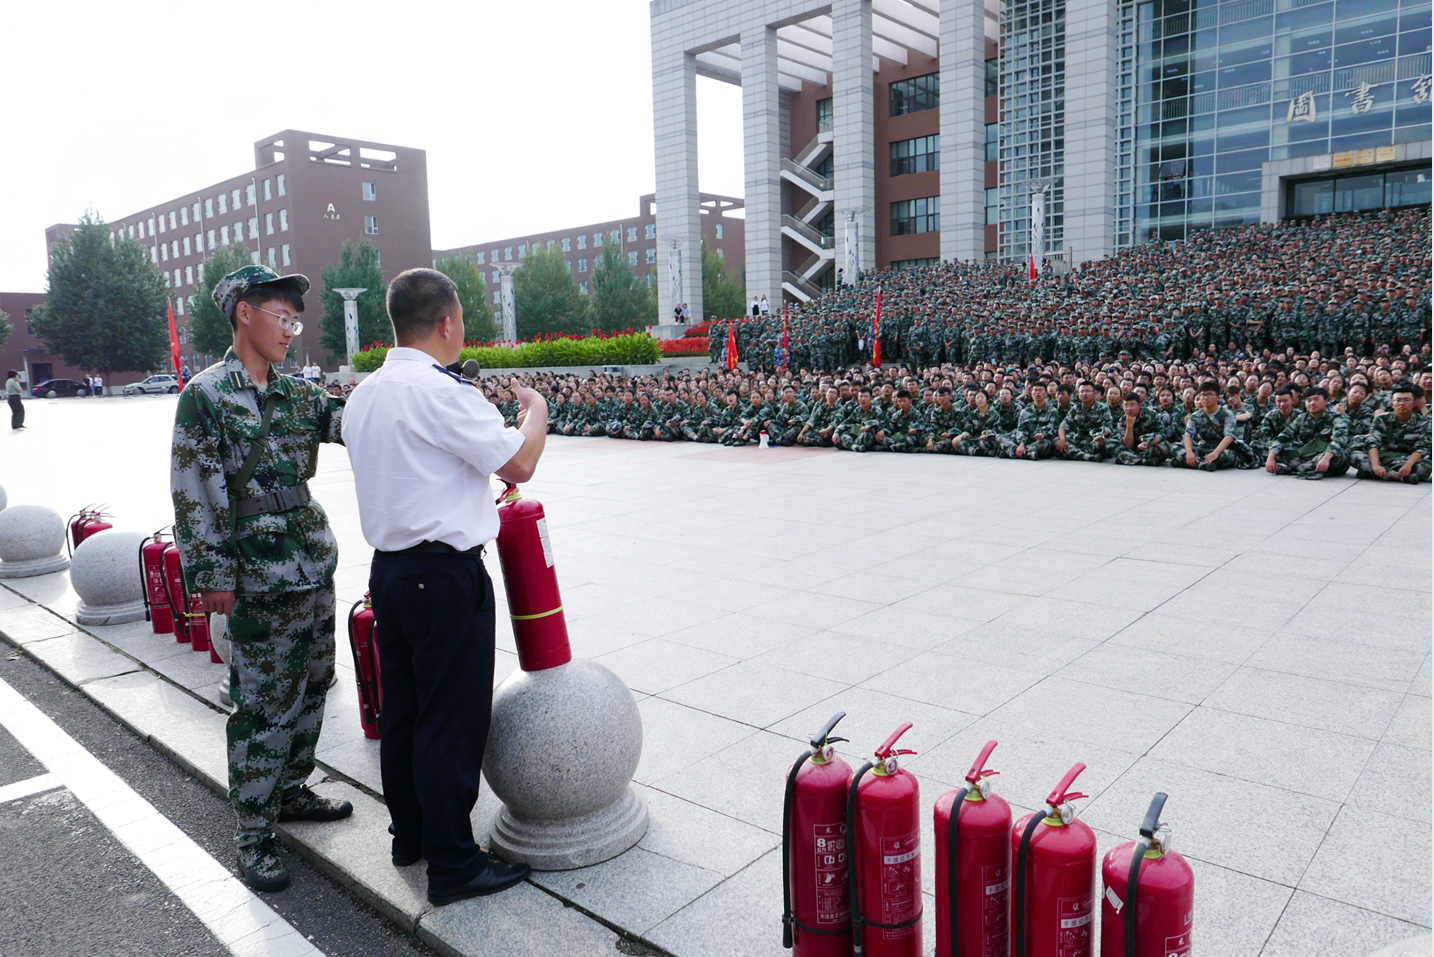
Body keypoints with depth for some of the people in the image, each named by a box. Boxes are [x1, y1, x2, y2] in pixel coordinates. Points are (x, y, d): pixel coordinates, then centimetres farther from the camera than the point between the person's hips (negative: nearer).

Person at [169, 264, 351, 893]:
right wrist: (211, 574, -14)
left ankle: (290, 790, 35)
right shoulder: (206, 395, -9)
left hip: (315, 567, 7)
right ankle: (253, 834, 15)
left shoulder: (295, 393, 11)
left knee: (311, 687, 16)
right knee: (264, 705, 0)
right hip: (260, 581, -7)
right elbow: (194, 492, -12)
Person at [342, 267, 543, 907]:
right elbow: (520, 463, -15)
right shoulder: (441, 392, -18)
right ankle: (453, 865, 13)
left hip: (387, 568, 9)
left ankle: (409, 834, 35)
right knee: (452, 723, 1)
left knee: (401, 710, 19)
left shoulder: (363, 396, 10)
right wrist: (535, 410, 3)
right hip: (446, 577, -9)